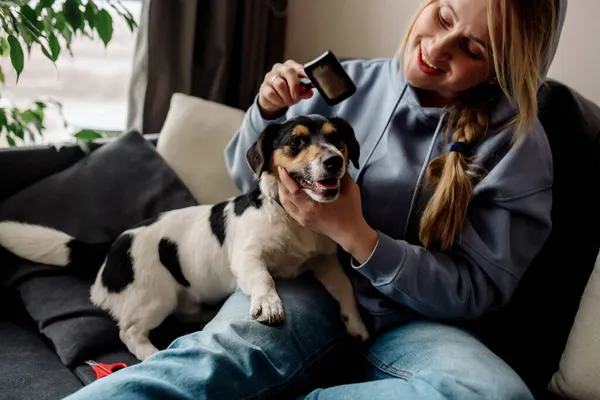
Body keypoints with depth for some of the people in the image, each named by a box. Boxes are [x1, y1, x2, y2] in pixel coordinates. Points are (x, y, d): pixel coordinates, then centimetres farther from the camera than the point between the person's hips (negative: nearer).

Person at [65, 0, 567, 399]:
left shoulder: (518, 145, -6)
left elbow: (474, 292, -7)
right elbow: (249, 180, 11)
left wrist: (355, 234, -20)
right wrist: (268, 112, -12)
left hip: (410, 320, 0)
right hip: (308, 283, 1)